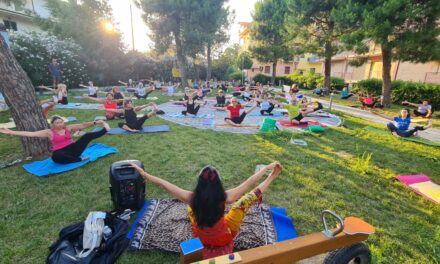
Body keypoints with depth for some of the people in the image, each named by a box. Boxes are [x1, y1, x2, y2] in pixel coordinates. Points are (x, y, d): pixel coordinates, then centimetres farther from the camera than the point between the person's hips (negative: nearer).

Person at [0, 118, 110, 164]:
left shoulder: (68, 128, 7)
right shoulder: (49, 132, 0)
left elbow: (83, 125, 0)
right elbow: (30, 134, -7)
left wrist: (95, 122, -11)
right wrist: (11, 132, -15)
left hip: (73, 148, 3)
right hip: (62, 153, -2)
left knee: (87, 135, -16)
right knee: (55, 157, -41)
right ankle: (80, 159, -32)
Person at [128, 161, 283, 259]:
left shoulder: (192, 199, -30)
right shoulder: (224, 198, -34)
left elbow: (163, 184, -19)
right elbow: (249, 182, -24)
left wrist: (142, 173, -7)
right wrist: (267, 167, -12)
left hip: (201, 239, 2)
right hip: (224, 239, -2)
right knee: (246, 199, -3)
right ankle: (270, 178, 23)